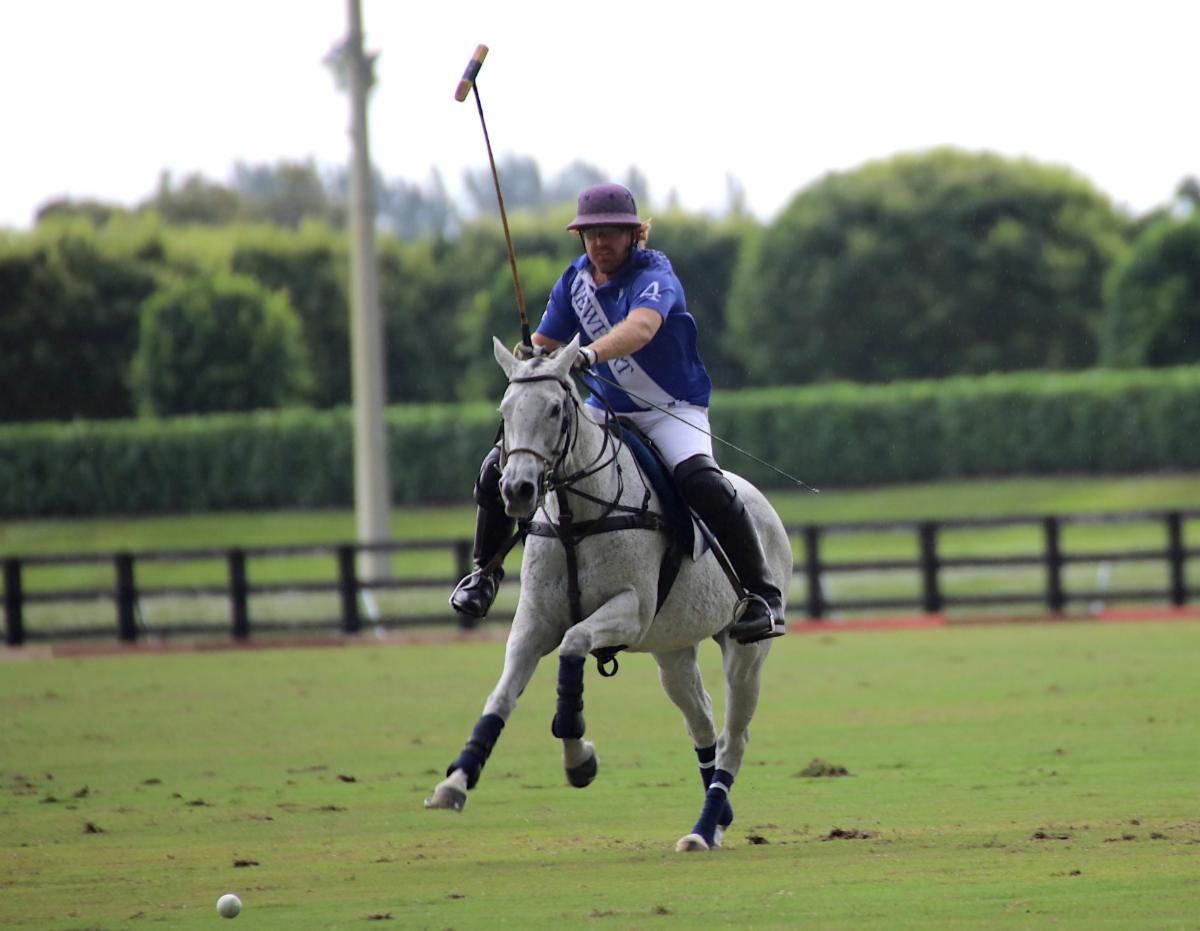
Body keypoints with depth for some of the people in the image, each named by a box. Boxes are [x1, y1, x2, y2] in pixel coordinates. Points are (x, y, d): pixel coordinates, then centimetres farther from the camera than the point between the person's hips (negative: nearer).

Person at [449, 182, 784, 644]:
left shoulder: (654, 275, -20)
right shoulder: (576, 280, 1)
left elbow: (640, 328, -42)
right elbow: (544, 343, 6)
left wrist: (587, 354, -61)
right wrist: (529, 357, -21)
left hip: (673, 408, -6)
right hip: (605, 407, 6)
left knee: (699, 478, -36)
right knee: (500, 463, -4)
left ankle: (761, 594, -26)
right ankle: (486, 570, 20)